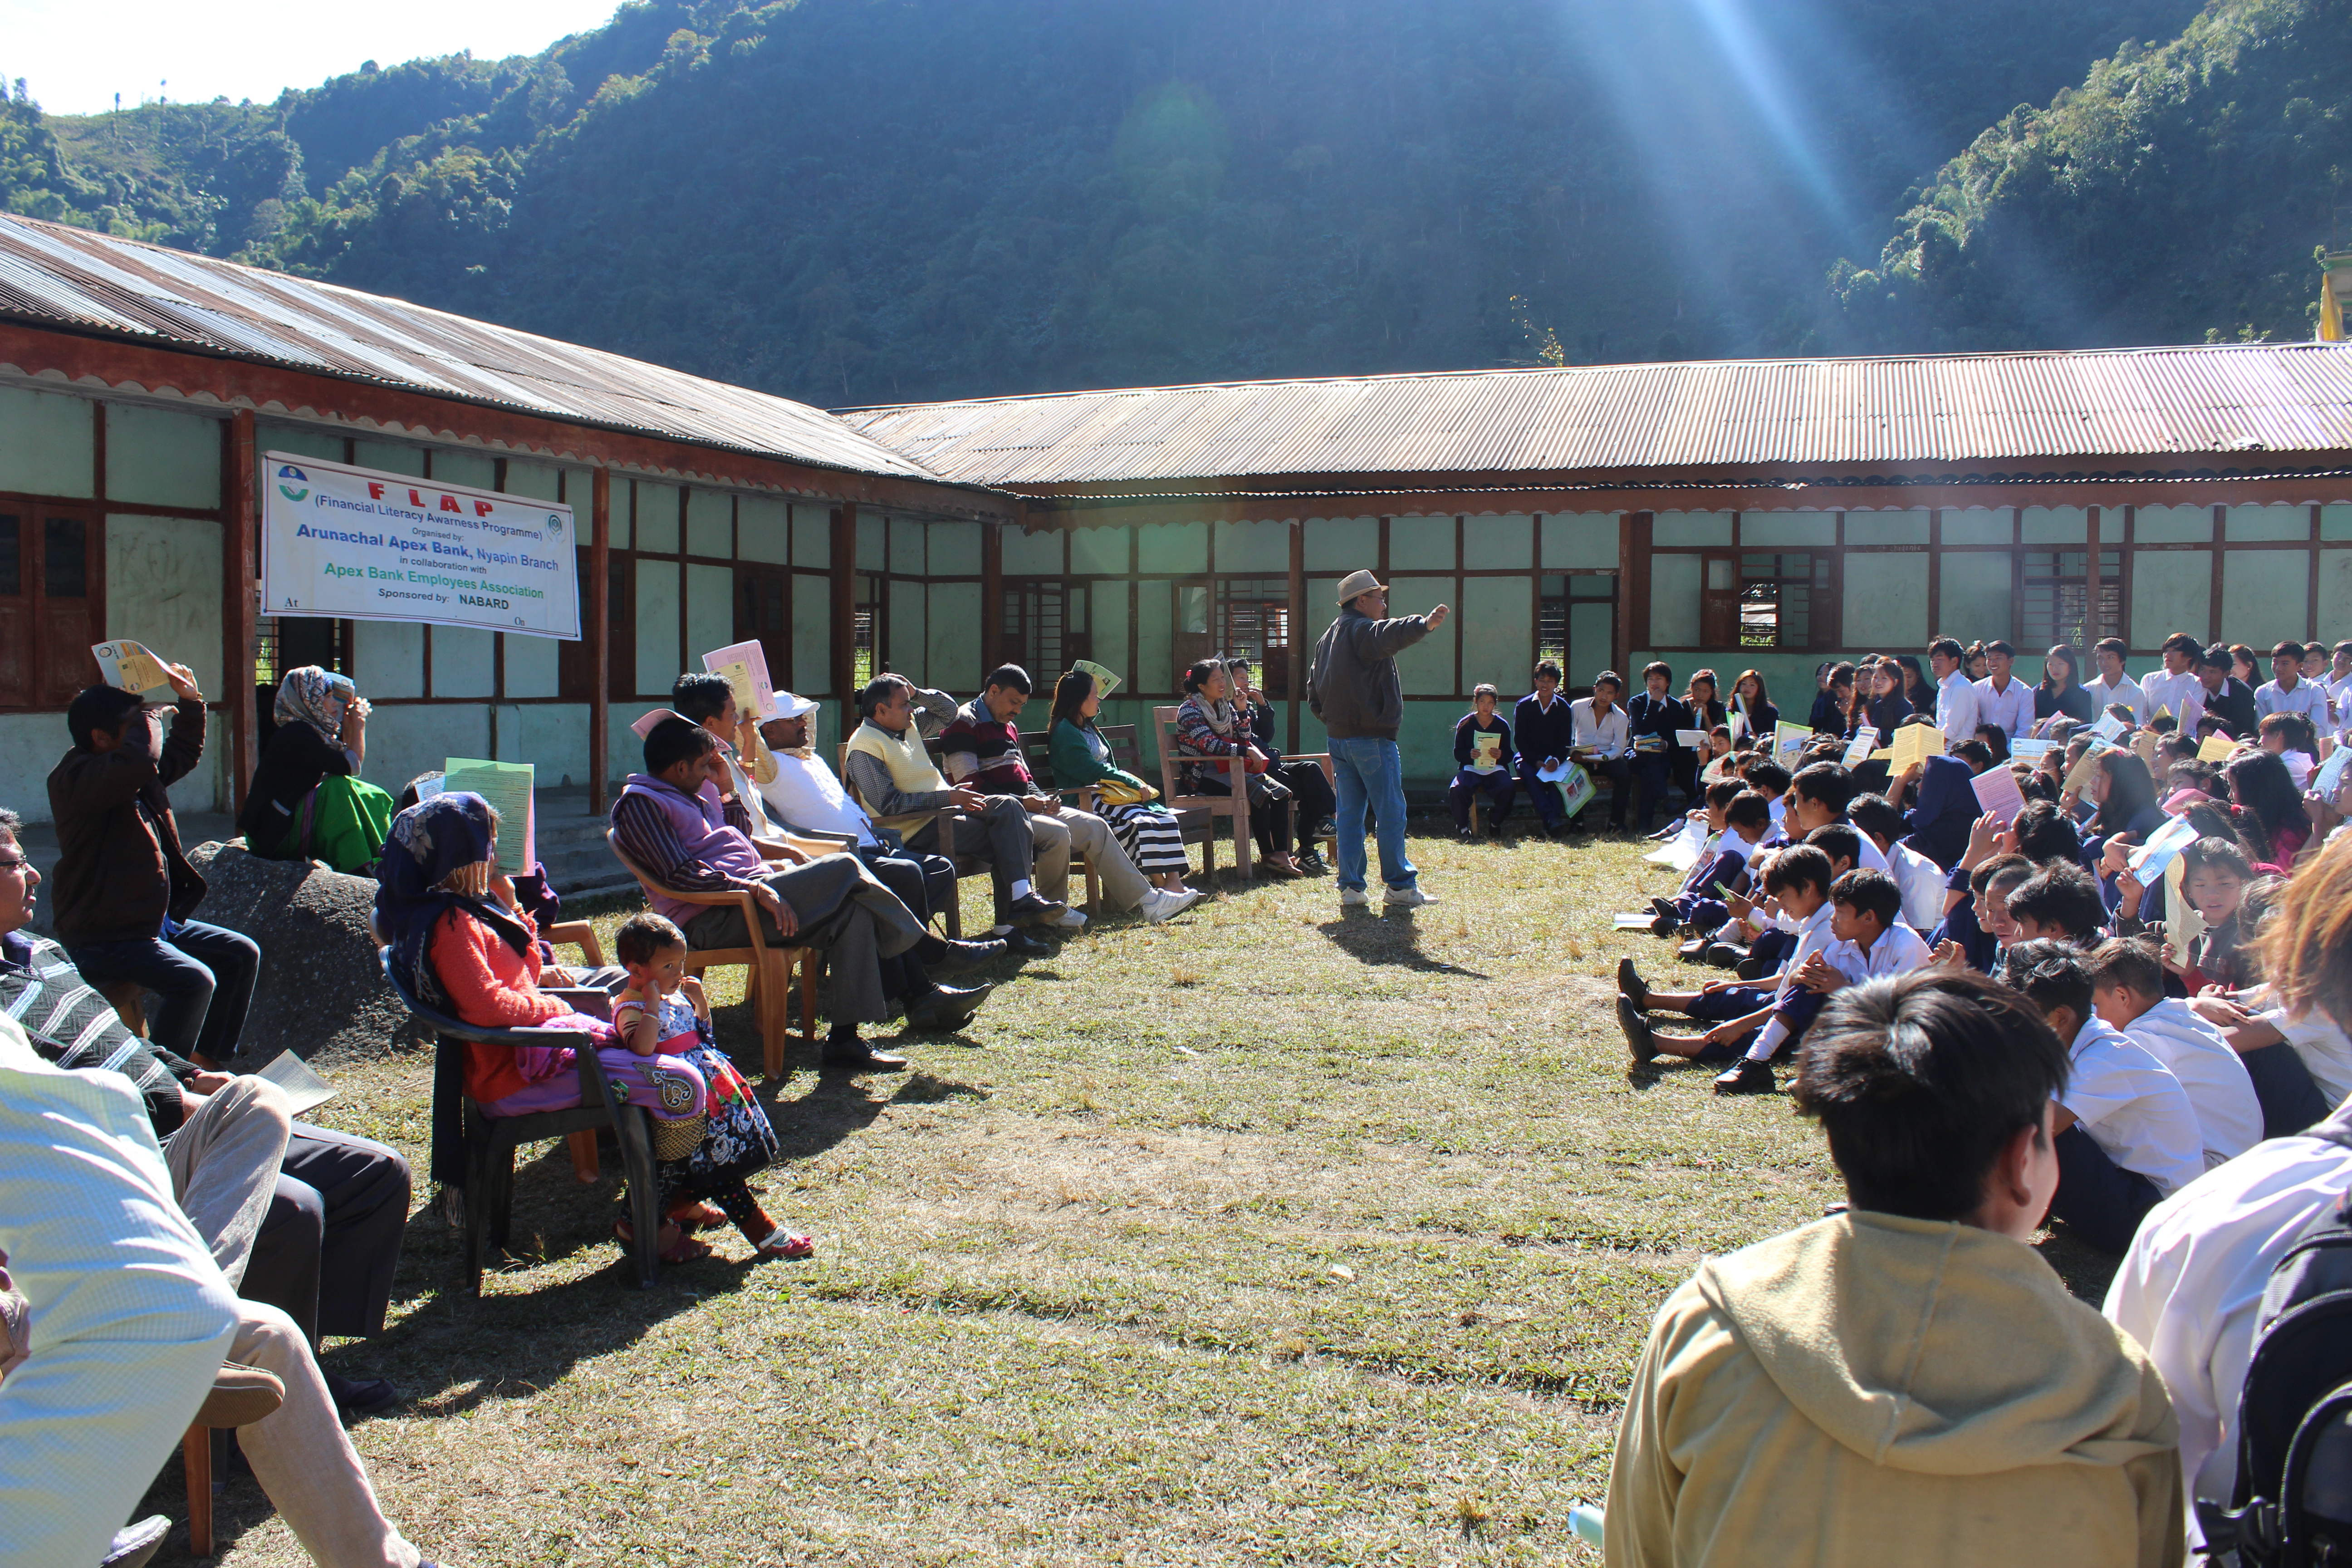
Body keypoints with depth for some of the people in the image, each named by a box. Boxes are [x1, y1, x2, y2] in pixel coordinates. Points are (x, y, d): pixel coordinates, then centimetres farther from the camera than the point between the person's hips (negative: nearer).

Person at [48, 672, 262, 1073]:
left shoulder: (140, 774, 11)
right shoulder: (76, 778, -19)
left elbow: (184, 752, 31)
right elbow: (140, 758, -39)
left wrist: (190, 701, 17)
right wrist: (147, 717, -20)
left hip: (157, 922, 10)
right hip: (104, 938, -10)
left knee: (242, 953, 9)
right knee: (194, 980, -27)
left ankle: (204, 1061, 14)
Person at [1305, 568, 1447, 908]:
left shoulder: (1327, 638, 18)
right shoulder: (1363, 631, -10)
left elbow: (1313, 694, 21)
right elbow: (1390, 636, -35)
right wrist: (1425, 624, -49)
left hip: (1339, 738, 9)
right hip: (1372, 739, -9)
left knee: (1349, 813, 9)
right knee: (1390, 813, -2)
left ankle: (1350, 886, 8)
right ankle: (1400, 886, 1)